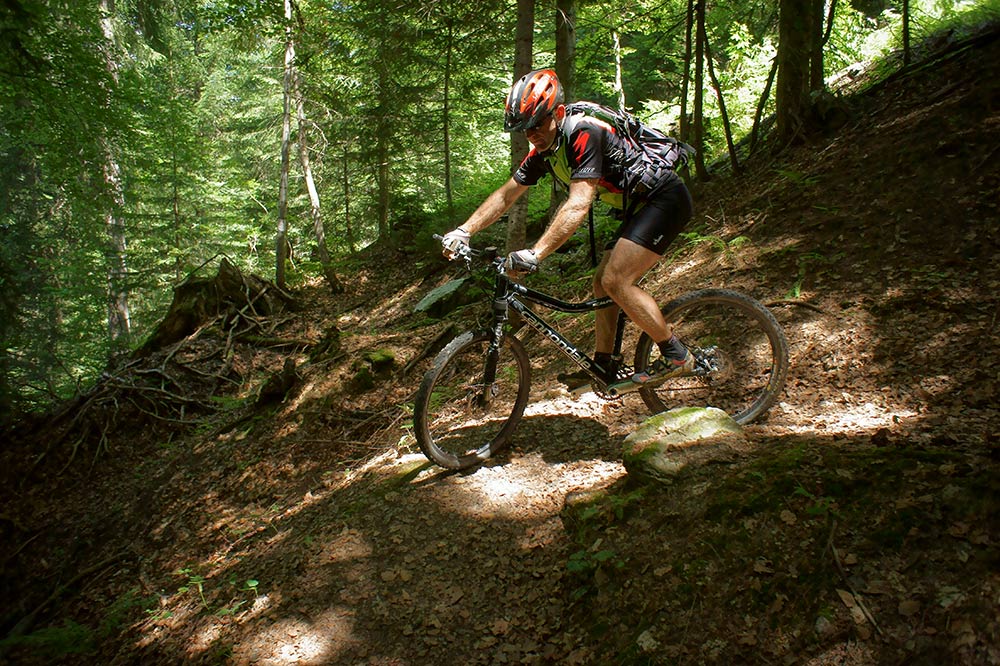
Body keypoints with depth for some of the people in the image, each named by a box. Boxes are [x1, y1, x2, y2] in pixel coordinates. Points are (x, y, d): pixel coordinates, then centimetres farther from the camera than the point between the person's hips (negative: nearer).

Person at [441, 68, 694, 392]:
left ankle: (675, 356, -8)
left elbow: (579, 204, -35)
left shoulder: (585, 132, -25)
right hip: (638, 207, 10)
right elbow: (505, 195, 5)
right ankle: (603, 366, 15)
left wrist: (534, 254, -43)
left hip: (664, 197, -10)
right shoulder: (544, 148, 2)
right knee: (603, 283, 7)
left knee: (616, 281, -20)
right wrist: (463, 232, -5)